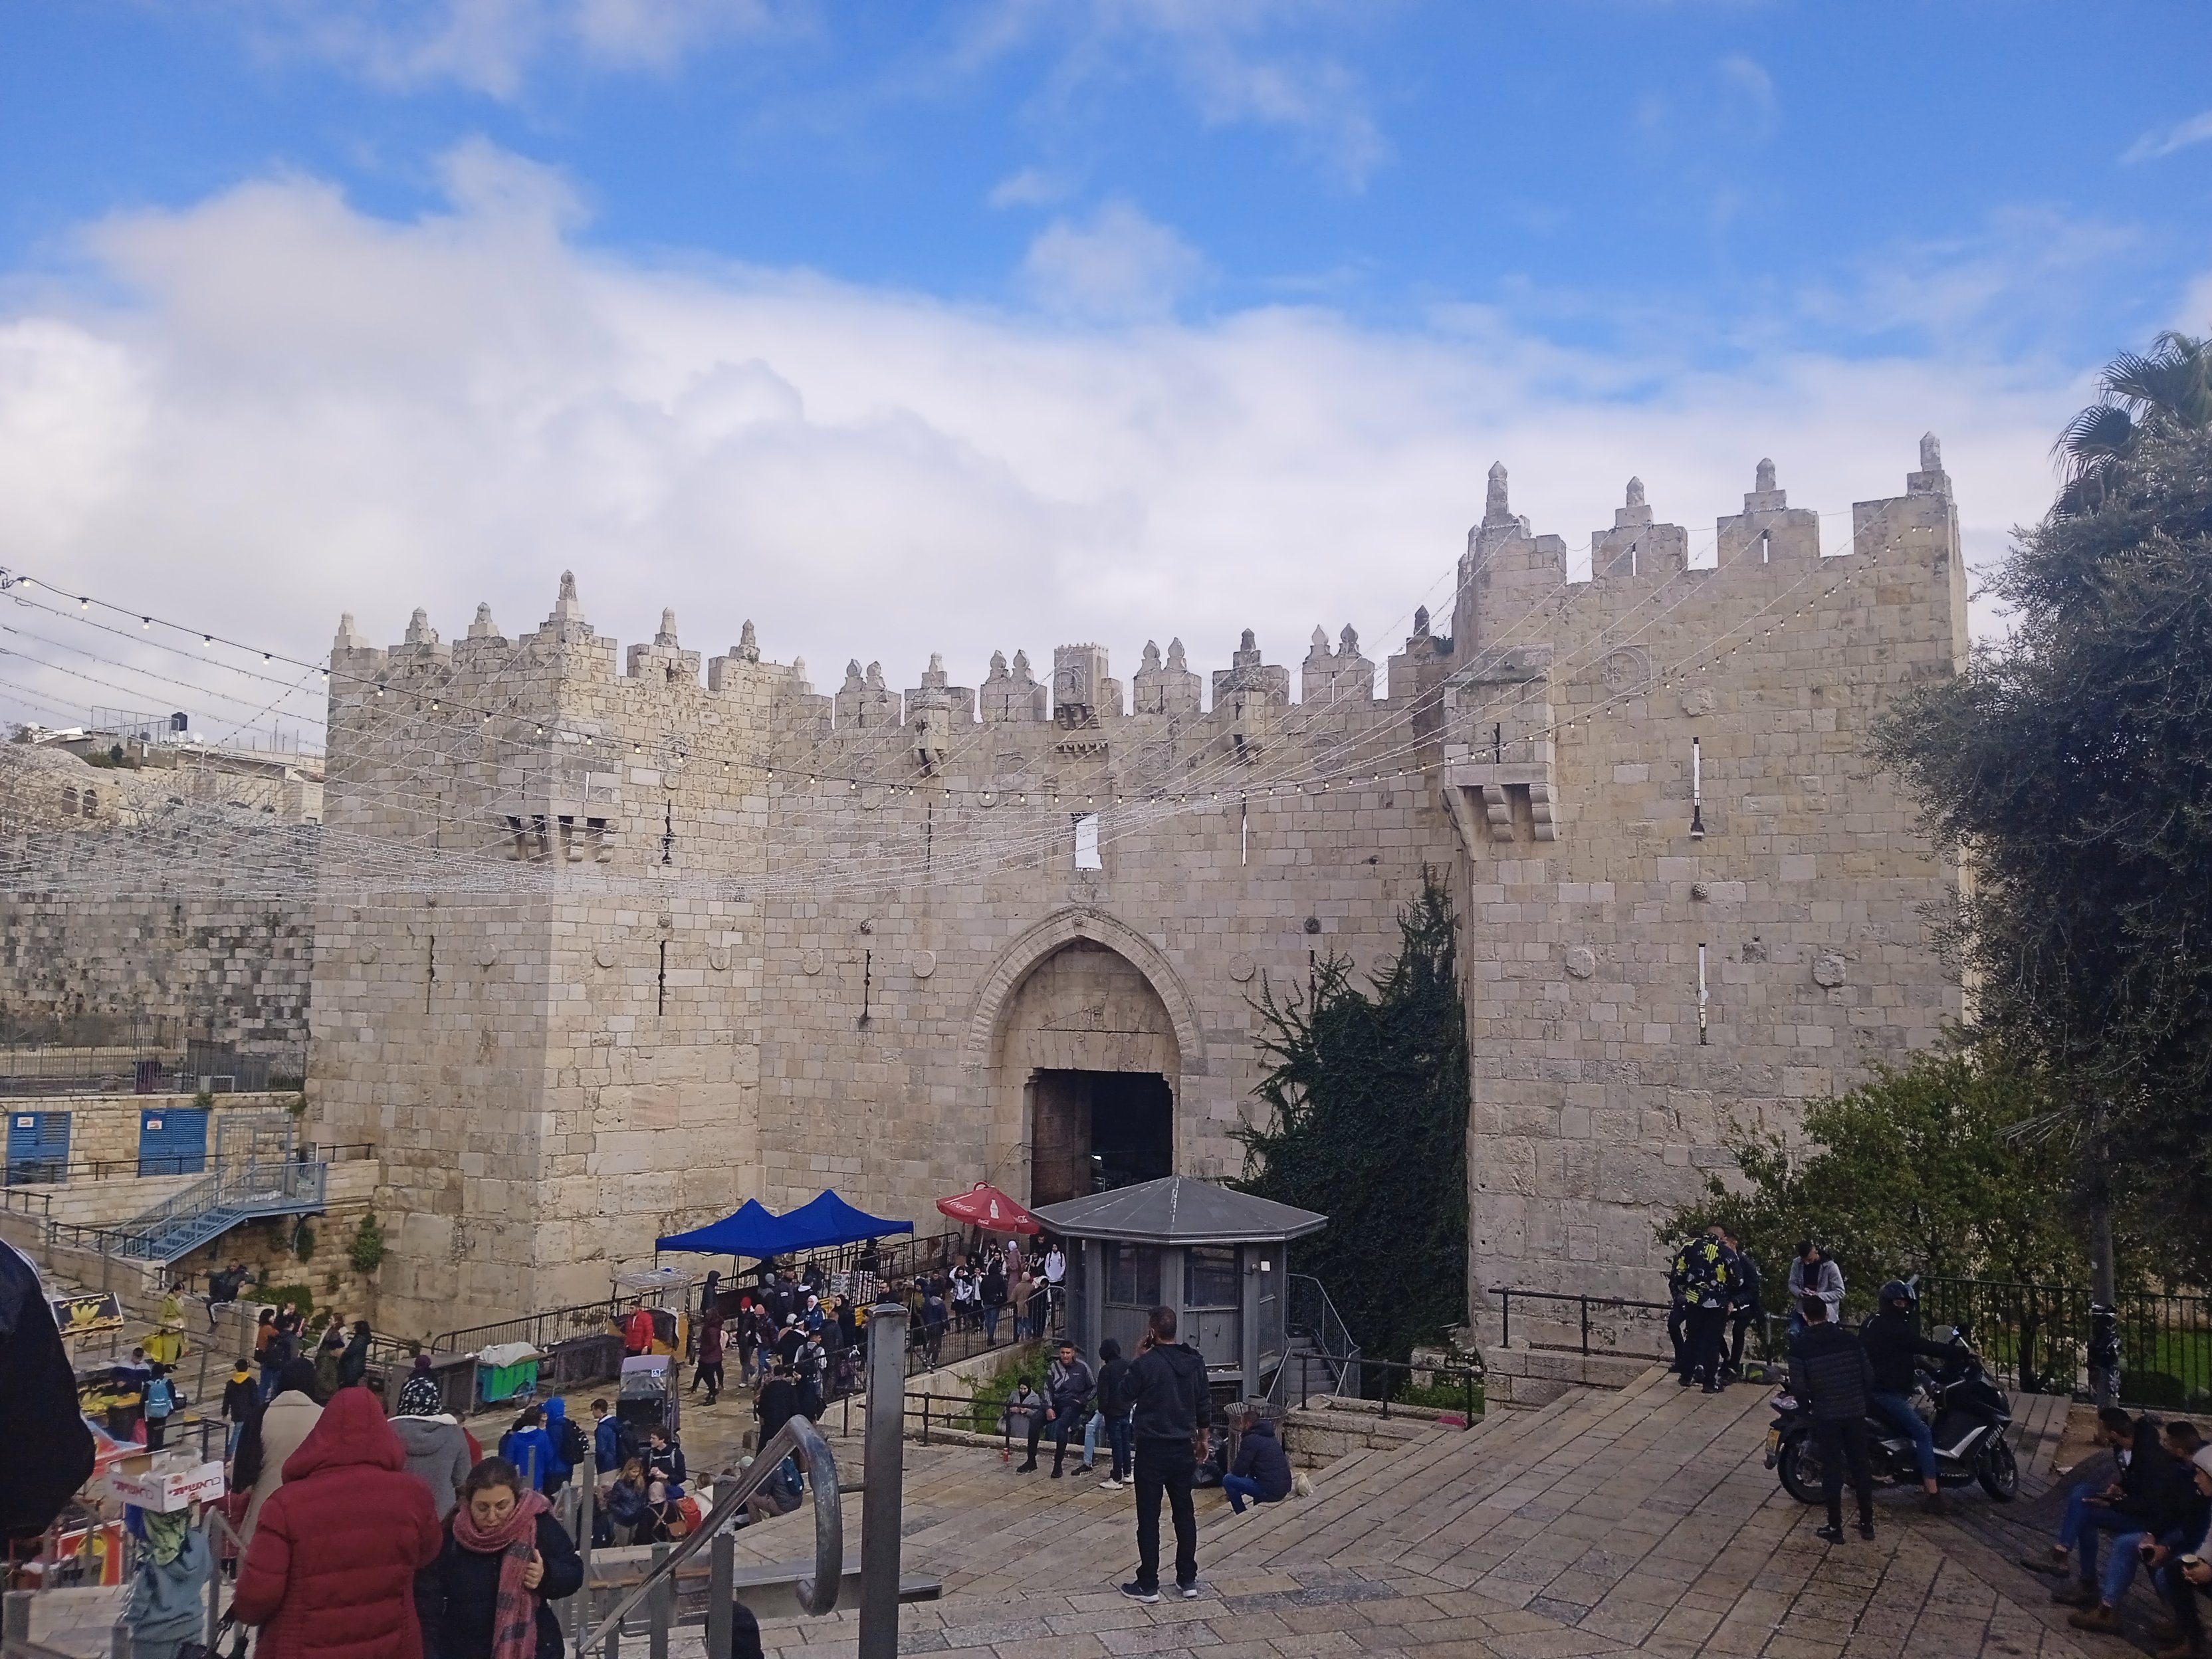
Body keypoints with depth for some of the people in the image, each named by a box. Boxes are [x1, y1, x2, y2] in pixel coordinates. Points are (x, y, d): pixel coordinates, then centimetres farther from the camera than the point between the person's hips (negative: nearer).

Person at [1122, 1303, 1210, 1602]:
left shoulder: (1145, 1364, -17)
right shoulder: (1195, 1362, 1)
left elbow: (1128, 1396, -2)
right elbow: (1205, 1405, 8)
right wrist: (1202, 1439, 20)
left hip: (1152, 1449, -5)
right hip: (1183, 1447, 5)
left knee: (1149, 1516, 3)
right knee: (1184, 1512, 15)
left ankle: (1148, 1584, 7)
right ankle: (1188, 1579, 20)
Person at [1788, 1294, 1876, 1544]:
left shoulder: (1801, 1347, -10)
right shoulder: (1850, 1340, -2)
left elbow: (1798, 1387, -11)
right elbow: (1869, 1376, 0)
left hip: (1826, 1415, -3)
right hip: (1855, 1412, 3)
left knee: (1832, 1470, 7)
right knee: (1860, 1467, 16)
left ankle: (1835, 1527, 13)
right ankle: (1867, 1523, 24)